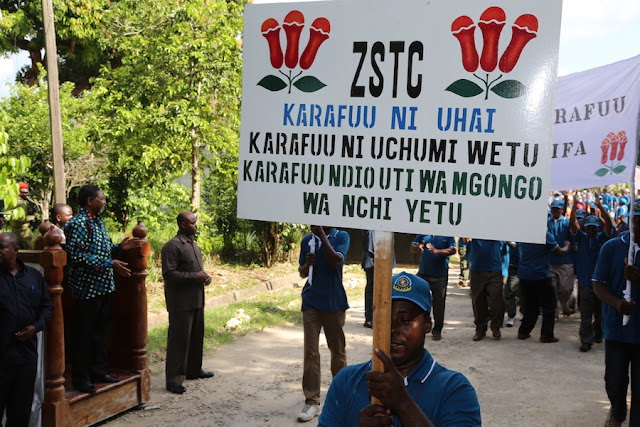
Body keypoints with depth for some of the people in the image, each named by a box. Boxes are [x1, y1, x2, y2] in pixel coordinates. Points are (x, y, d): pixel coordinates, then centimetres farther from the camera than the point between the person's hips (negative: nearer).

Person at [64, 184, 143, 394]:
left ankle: (98, 371, 28)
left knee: (101, 331, 16)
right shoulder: (77, 223, -15)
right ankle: (80, 378, 11)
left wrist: (120, 247, 5)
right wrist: (110, 264, -24)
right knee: (83, 335, 1)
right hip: (87, 288, -9)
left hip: (105, 287, 9)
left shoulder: (98, 222, 15)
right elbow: (77, 256, -23)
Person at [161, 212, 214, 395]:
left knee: (197, 336, 18)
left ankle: (194, 370, 33)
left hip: (197, 299, 9)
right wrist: (195, 276, -21)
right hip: (181, 302, -9)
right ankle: (173, 379, 1)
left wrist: (205, 276, 5)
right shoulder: (172, 246, -14)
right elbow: (169, 274, -20)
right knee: (179, 339, -5)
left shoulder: (193, 244, 16)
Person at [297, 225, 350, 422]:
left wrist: (322, 234, -21)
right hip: (311, 302, 2)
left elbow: (336, 262, -20)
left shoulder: (341, 236, -3)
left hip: (334, 302, -2)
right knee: (310, 352, -2)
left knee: (337, 349, 11)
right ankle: (312, 401, 2)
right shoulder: (307, 240, 6)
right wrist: (307, 264, -8)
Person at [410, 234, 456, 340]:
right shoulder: (423, 233, 9)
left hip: (440, 276, -2)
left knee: (439, 304, 3)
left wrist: (436, 251, -26)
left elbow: (453, 250, -11)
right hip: (423, 274, 3)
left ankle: (437, 331, 15)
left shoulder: (447, 235, 1)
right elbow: (412, 247, 5)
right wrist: (418, 248, -20)